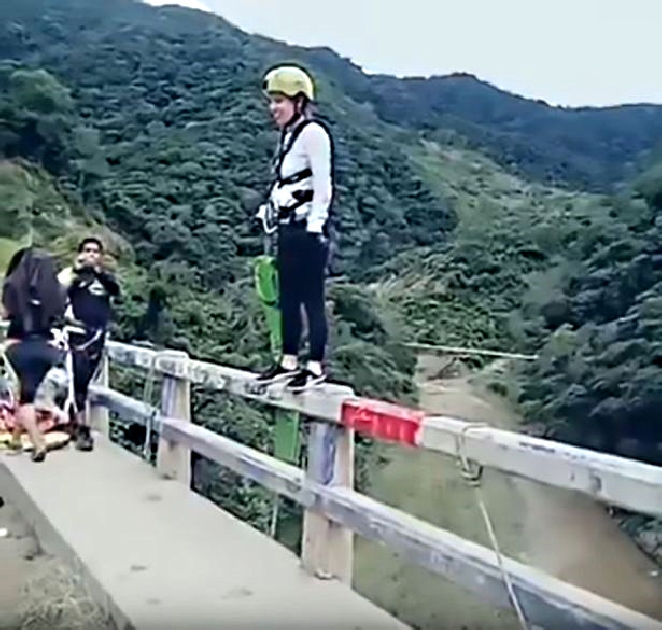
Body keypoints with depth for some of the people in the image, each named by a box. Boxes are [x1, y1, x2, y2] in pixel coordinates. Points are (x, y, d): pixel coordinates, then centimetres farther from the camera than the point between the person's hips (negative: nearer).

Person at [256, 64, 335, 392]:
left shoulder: (313, 132, -10)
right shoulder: (287, 135, 17)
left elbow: (323, 185, -15)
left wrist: (314, 227, -17)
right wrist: (271, 218, 19)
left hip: (308, 230, -9)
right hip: (287, 230, 9)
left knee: (311, 298, -4)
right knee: (287, 298, 12)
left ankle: (315, 366, 3)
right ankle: (289, 361, 21)